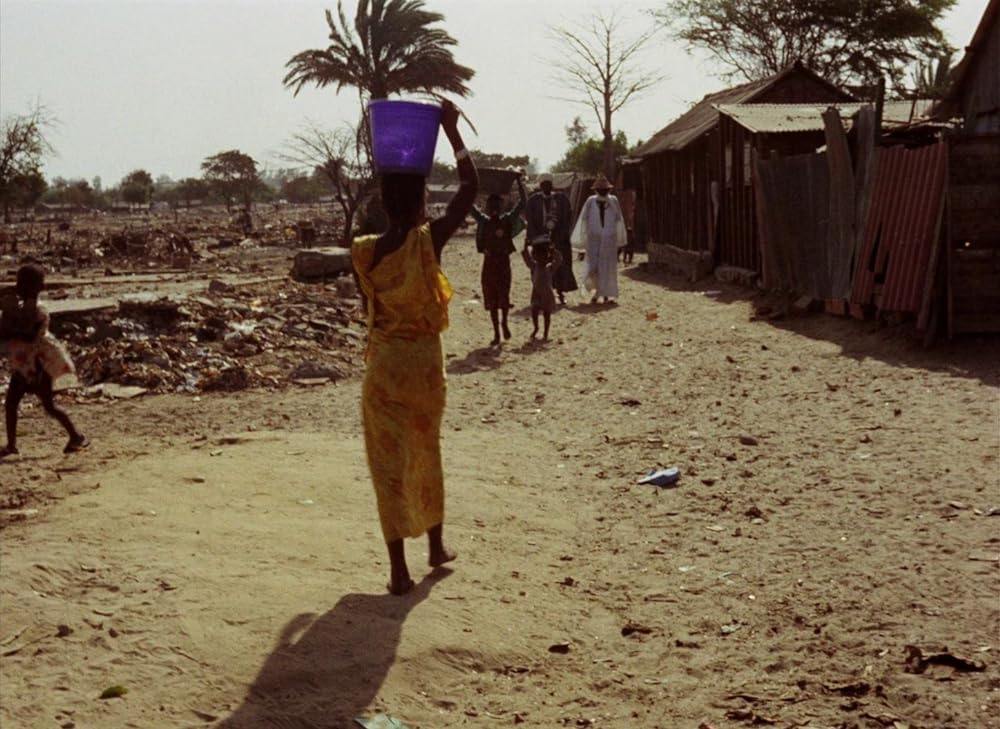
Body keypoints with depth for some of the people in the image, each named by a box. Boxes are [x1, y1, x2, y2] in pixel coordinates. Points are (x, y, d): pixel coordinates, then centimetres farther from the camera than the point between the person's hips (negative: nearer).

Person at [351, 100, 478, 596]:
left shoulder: (362, 252, -7)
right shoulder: (429, 242, -13)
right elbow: (470, 187, -5)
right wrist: (450, 129, 2)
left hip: (383, 366, 0)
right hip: (426, 363, 0)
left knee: (389, 464, 4)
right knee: (426, 453, 20)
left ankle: (399, 569, 3)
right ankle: (437, 545, 36)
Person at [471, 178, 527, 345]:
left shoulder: (507, 220, -4)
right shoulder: (483, 221, 0)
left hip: (503, 261, -2)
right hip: (489, 261, 2)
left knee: (503, 295, -2)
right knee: (491, 299, 7)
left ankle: (504, 323, 17)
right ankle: (496, 333, 12)